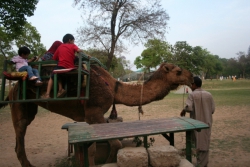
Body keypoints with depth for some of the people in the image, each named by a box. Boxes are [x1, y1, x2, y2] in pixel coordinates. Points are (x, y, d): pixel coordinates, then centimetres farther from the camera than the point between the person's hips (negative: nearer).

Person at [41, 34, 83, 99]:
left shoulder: (60, 46, 16)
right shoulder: (73, 46, 10)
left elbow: (54, 58, 17)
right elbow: (79, 50, -12)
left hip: (61, 66, -1)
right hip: (70, 68, 1)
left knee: (52, 78, 23)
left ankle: (47, 94, 9)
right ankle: (60, 90, 12)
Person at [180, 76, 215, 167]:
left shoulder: (192, 95, -11)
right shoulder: (209, 94, 2)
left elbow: (189, 107, -23)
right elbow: (213, 109, 3)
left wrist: (183, 111, -3)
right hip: (207, 122, 4)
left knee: (198, 142, 7)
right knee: (205, 142, 13)